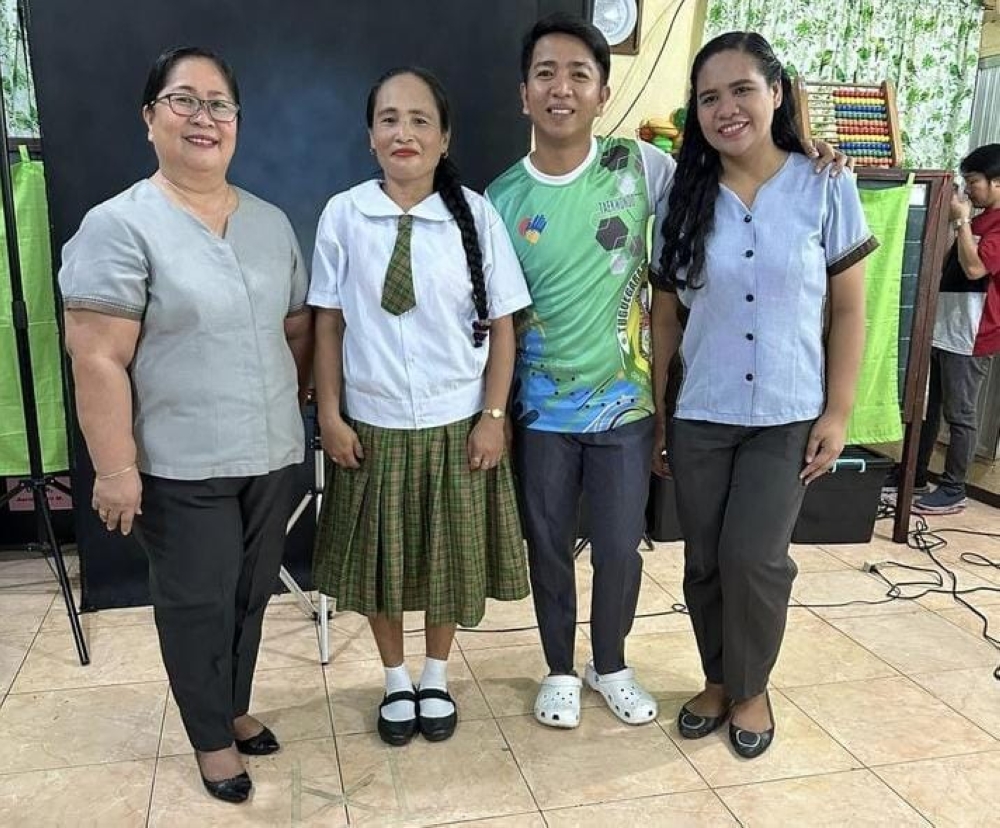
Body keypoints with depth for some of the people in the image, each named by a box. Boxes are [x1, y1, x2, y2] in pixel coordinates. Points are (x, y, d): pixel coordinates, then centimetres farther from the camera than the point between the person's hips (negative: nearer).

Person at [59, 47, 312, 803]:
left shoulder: (271, 221, 7)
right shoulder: (121, 225, -11)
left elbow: (299, 326, 15)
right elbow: (97, 361, -14)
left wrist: (285, 404, 13)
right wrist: (116, 467, -16)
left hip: (270, 455, 5)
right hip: (181, 466, -5)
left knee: (251, 594, 18)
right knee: (197, 603, 9)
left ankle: (236, 707, 40)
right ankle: (211, 736, 30)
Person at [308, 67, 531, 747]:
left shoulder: (475, 215, -7)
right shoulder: (343, 215, -6)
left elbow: (501, 326, -3)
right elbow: (328, 323, -1)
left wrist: (493, 416, -5)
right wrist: (330, 415, -3)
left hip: (456, 423, 0)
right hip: (373, 423, 1)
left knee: (450, 557, 15)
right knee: (378, 559, 14)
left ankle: (436, 677, 40)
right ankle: (396, 680, 39)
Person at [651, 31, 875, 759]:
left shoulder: (827, 188, -5)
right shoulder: (685, 200, 0)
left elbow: (849, 311, 0)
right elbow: (665, 318, 4)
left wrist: (837, 412, -4)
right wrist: (654, 415, 5)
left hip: (789, 416, -2)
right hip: (700, 418, 2)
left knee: (755, 559, -4)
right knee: (706, 561, 9)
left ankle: (752, 687, 23)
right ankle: (718, 680, 32)